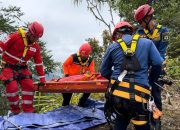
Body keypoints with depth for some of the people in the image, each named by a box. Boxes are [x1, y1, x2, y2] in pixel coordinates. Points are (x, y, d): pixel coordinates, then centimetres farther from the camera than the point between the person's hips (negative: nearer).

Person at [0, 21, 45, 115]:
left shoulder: (36, 46, 1)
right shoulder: (15, 37, -15)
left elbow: (39, 63, 6)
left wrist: (42, 79, 5)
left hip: (22, 68, 5)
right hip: (9, 67, -4)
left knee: (29, 86, -10)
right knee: (12, 87, -16)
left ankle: (28, 111, 2)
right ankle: (15, 110, 6)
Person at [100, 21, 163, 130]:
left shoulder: (112, 47, 12)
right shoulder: (147, 43, 9)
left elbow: (104, 72, 17)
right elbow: (159, 64, 2)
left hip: (116, 93, 3)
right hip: (138, 95, -3)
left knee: (121, 120, 26)